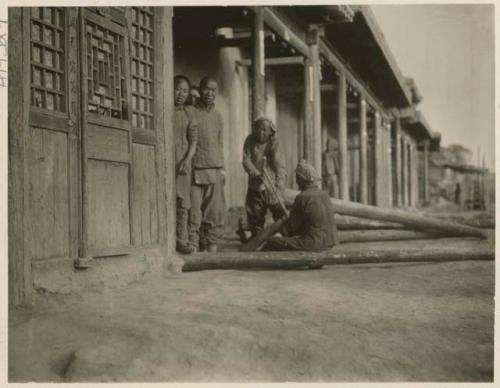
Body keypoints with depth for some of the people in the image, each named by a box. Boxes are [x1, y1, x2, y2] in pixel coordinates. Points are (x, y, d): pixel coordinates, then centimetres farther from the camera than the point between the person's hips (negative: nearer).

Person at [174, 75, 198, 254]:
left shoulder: (188, 112, 11)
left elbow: (193, 140, 7)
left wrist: (187, 160, -8)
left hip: (182, 161, 2)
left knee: (182, 201, 0)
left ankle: (181, 239, 4)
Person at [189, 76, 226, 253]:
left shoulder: (217, 115, 15)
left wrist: (222, 168, 13)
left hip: (214, 169, 5)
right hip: (194, 168, -5)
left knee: (215, 212, 5)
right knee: (193, 211, -8)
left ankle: (211, 247, 13)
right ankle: (192, 247, -5)